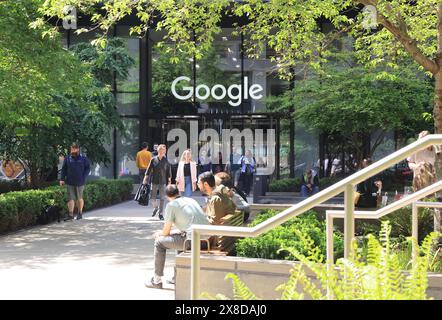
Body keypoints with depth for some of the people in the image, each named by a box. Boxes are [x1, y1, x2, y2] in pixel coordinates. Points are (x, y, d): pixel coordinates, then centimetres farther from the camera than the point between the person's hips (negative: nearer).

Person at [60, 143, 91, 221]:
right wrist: (62, 179, 0)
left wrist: (83, 177, -7)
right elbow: (63, 169, 8)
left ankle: (80, 213, 22)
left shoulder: (83, 158, 0)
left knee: (79, 198, 9)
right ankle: (70, 215, -4)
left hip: (80, 182, -1)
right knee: (71, 198, -2)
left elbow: (88, 168, 4)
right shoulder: (67, 159, 5)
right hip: (70, 182, 1)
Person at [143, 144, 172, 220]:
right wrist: (145, 179, 0)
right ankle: (155, 208, 34)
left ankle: (160, 213, 11)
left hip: (163, 182, 0)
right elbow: (149, 170, 2)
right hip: (154, 181, 0)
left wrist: (169, 181, 2)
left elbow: (169, 172, 3)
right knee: (153, 197, 4)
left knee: (162, 198, 2)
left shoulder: (166, 161, -1)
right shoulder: (153, 159, -1)